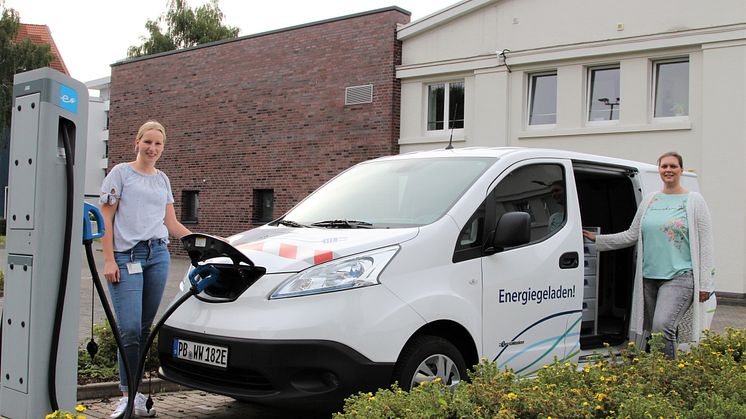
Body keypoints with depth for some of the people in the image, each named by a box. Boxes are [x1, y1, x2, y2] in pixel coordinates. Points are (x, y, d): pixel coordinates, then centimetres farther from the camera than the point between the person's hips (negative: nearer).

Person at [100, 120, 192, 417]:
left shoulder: (162, 179, 18)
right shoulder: (121, 173, 4)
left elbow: (172, 224, 19)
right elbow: (106, 220, -1)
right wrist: (109, 260, -9)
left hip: (158, 254, 4)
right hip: (126, 256, -4)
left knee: (145, 328, 4)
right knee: (130, 328, -12)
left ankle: (137, 394, 10)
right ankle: (128, 394, -3)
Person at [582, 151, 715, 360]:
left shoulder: (694, 201, 2)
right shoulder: (649, 200, 14)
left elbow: (705, 245, -1)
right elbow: (631, 236, 19)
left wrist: (705, 284, -6)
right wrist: (597, 239, 13)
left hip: (680, 276, -5)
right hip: (649, 276, 5)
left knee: (662, 325, -21)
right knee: (645, 331, 6)